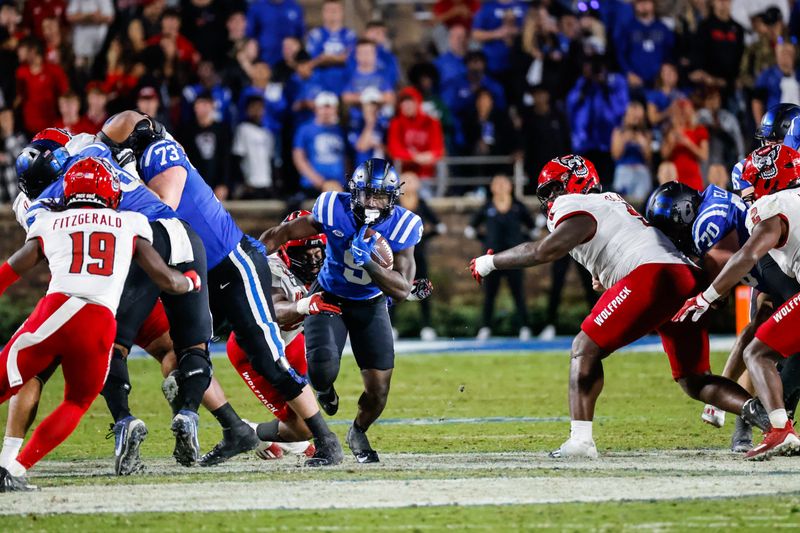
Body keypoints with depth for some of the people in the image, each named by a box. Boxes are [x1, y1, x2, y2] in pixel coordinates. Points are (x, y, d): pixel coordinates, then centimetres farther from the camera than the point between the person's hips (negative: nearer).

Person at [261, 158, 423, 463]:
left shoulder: (401, 227, -22)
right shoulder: (334, 211, -26)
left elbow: (402, 290, -25)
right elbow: (283, 234, -12)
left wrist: (368, 261, -38)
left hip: (370, 305, 2)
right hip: (329, 298, -2)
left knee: (378, 391, -3)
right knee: (322, 370, -26)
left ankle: (358, 432, 34)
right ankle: (325, 389, 17)